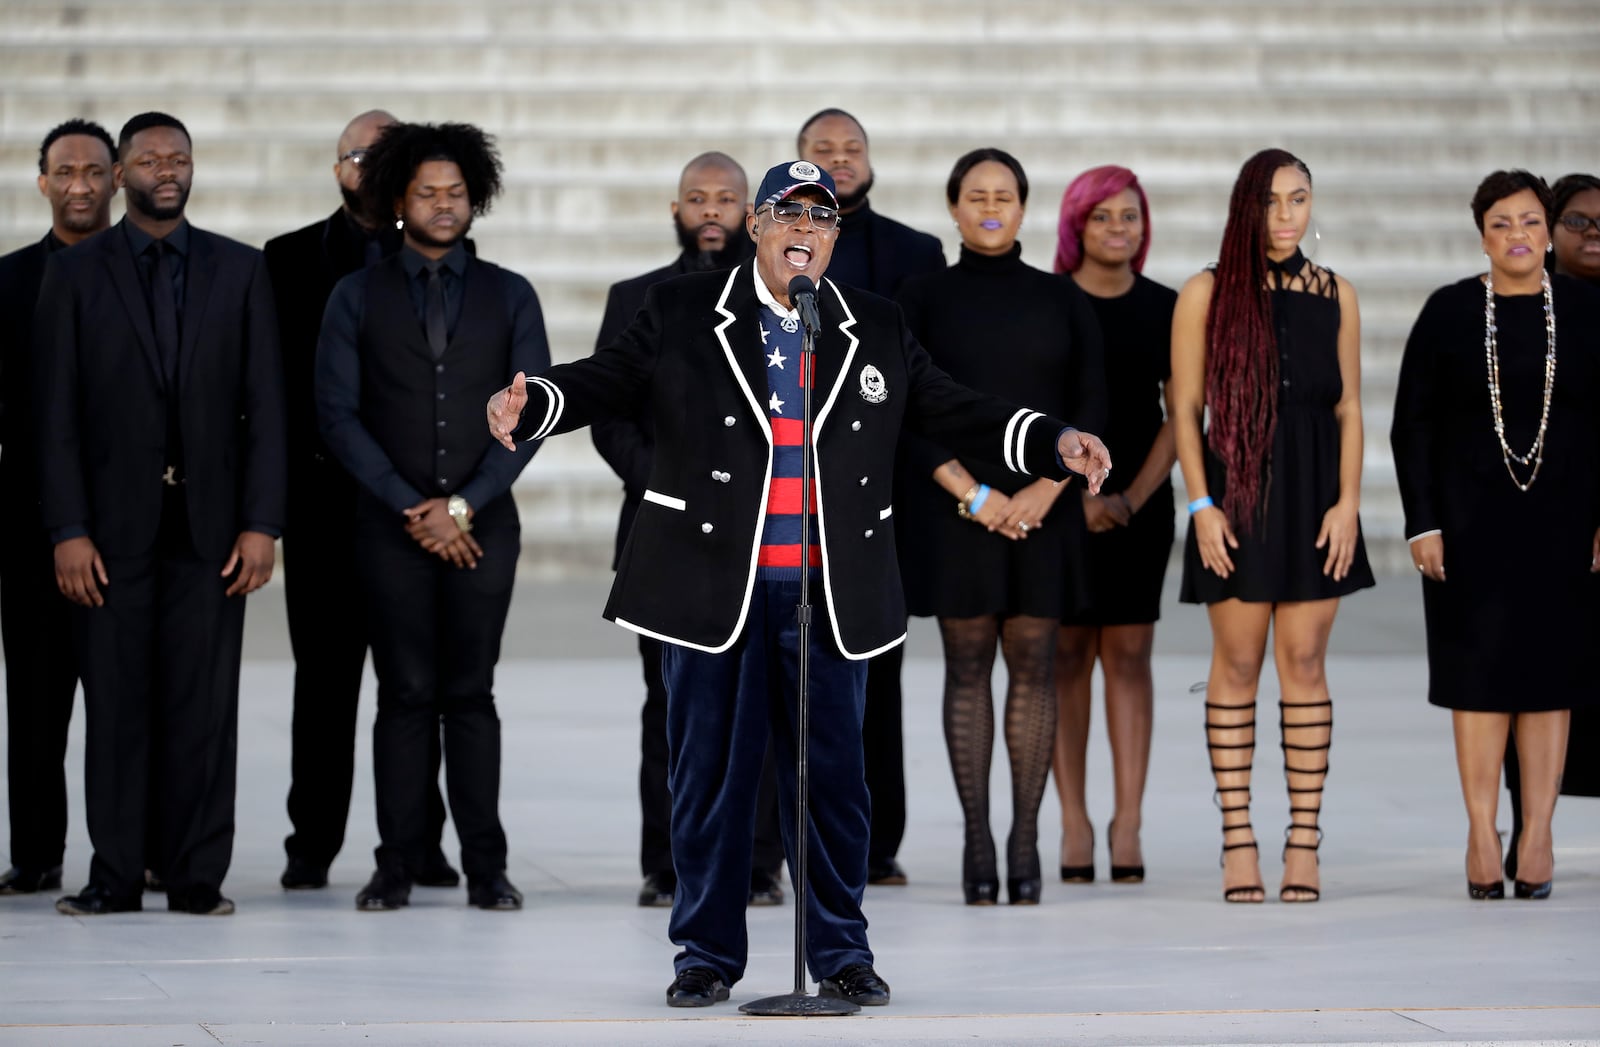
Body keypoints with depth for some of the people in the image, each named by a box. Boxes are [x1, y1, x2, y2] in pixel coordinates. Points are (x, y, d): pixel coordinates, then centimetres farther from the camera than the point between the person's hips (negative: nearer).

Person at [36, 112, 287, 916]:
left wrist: (261, 523, -3)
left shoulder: (241, 271, 8)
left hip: (210, 523, 1)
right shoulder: (74, 274, 4)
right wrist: (68, 530, -7)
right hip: (114, 521, -1)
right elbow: (57, 412, 1)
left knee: (204, 704, -1)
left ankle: (197, 878, 3)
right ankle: (115, 875, 6)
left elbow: (264, 405, 5)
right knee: (116, 702, 0)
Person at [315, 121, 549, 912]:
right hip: (391, 525, 0)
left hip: (483, 524, 0)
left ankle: (486, 867, 3)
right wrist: (410, 507, -8)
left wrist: (464, 504, -8)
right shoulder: (357, 296, 6)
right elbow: (338, 413, 0)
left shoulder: (510, 296, 8)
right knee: (405, 694, 0)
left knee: (471, 694, 2)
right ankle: (397, 867, 2)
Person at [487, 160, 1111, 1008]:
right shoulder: (680, 316, 5)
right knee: (710, 773, 3)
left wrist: (1056, 443, 4)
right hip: (713, 588, -2)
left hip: (831, 598, 2)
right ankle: (707, 953, 13)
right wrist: (527, 405, -18)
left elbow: (954, 415, 14)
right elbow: (604, 383, 1)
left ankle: (840, 953, 14)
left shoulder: (876, 332, 13)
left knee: (831, 776, 4)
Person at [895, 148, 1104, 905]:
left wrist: (1045, 490, -10)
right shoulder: (923, 298, 4)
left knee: (1032, 664, 0)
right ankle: (976, 842, 2)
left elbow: (1090, 409, 4)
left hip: (1042, 507, 1)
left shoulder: (1061, 301, 8)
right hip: (953, 508, -1)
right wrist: (972, 495, -11)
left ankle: (1025, 841, 3)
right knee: (967, 665, 0)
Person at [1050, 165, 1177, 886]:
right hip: (1056, 496, -1)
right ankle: (1073, 823, 1)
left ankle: (1127, 824, -2)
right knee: (1067, 653, -1)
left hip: (1140, 501, 1)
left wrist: (1134, 498, -7)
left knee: (1129, 652, -1)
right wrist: (1079, 495, -9)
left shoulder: (1165, 309, 6)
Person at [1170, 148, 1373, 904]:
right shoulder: (1206, 293, 3)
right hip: (1235, 492, -2)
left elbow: (1349, 409, 8)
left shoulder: (1335, 296, 9)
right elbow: (1185, 408, 0)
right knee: (1237, 663, 0)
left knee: (1305, 663, 0)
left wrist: (1347, 500, -3)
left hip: (1312, 494, 2)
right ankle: (1237, 840, 3)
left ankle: (1304, 842, 3)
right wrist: (1201, 503, -8)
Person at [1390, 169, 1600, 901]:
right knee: (1479, 672, -2)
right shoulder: (1448, 313, 0)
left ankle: (1537, 835, 6)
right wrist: (1422, 523, -6)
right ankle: (1482, 834, 2)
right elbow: (1412, 424, 0)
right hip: (1471, 517, -1)